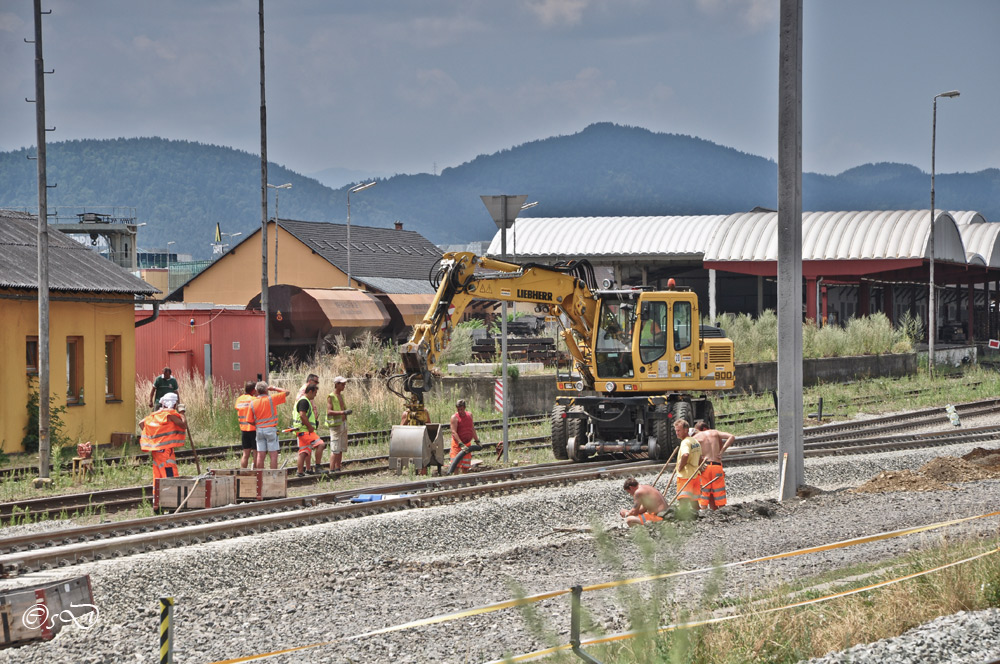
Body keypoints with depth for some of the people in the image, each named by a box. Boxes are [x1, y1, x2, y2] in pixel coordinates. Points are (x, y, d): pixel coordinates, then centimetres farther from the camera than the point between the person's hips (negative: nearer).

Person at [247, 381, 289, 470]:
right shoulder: (271, 399, -7)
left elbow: (250, 421, 4)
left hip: (259, 430, 4)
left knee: (260, 455, 5)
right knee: (273, 455, -2)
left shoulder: (253, 403, 3)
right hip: (271, 429, -4)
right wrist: (274, 389, 8)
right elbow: (286, 392, -1)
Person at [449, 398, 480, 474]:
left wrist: (477, 440, 20)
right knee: (456, 465, -11)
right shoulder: (454, 417, -10)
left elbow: (472, 429, 20)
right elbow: (454, 432, -19)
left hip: (467, 443, 5)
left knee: (465, 466, 6)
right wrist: (461, 444, -27)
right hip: (457, 444, -5)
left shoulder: (469, 415, 8)